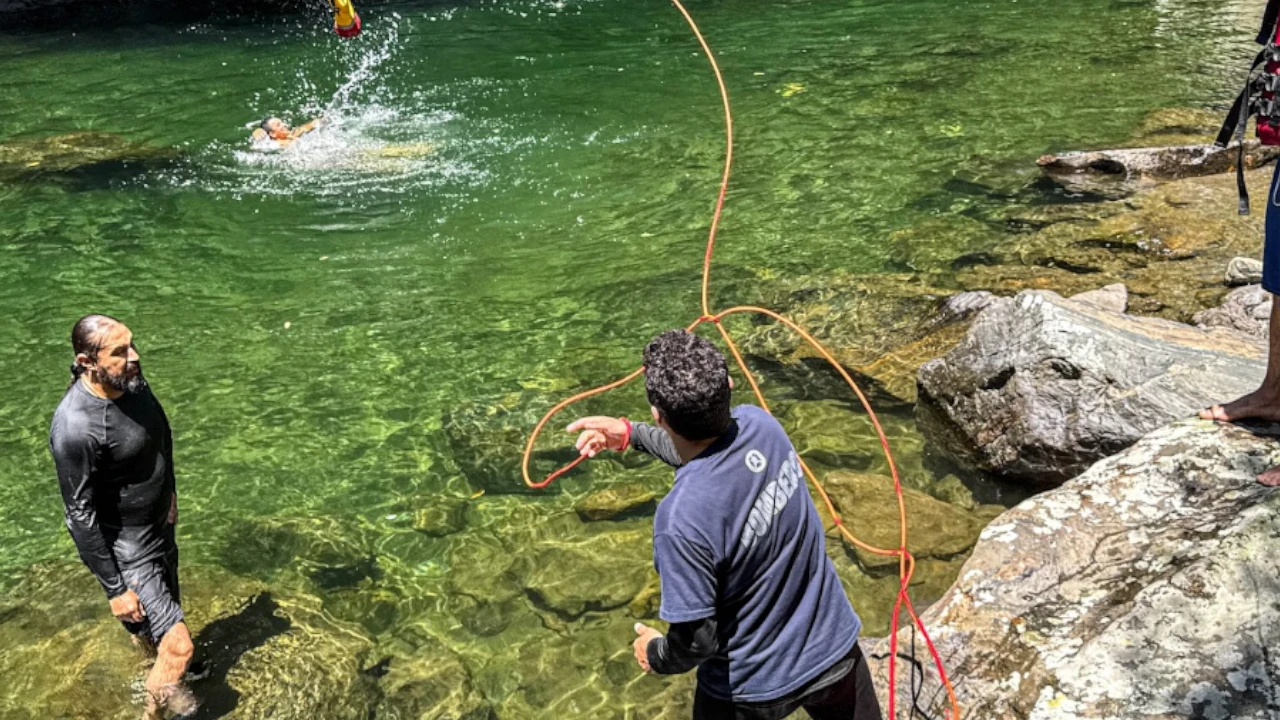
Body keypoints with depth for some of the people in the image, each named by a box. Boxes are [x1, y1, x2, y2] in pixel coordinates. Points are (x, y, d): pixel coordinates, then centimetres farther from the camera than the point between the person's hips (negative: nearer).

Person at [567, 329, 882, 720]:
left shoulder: (682, 518, -34)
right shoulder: (759, 424, -17)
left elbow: (697, 640, -22)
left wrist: (656, 656, -2)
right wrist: (631, 433, 10)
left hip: (753, 687, -4)